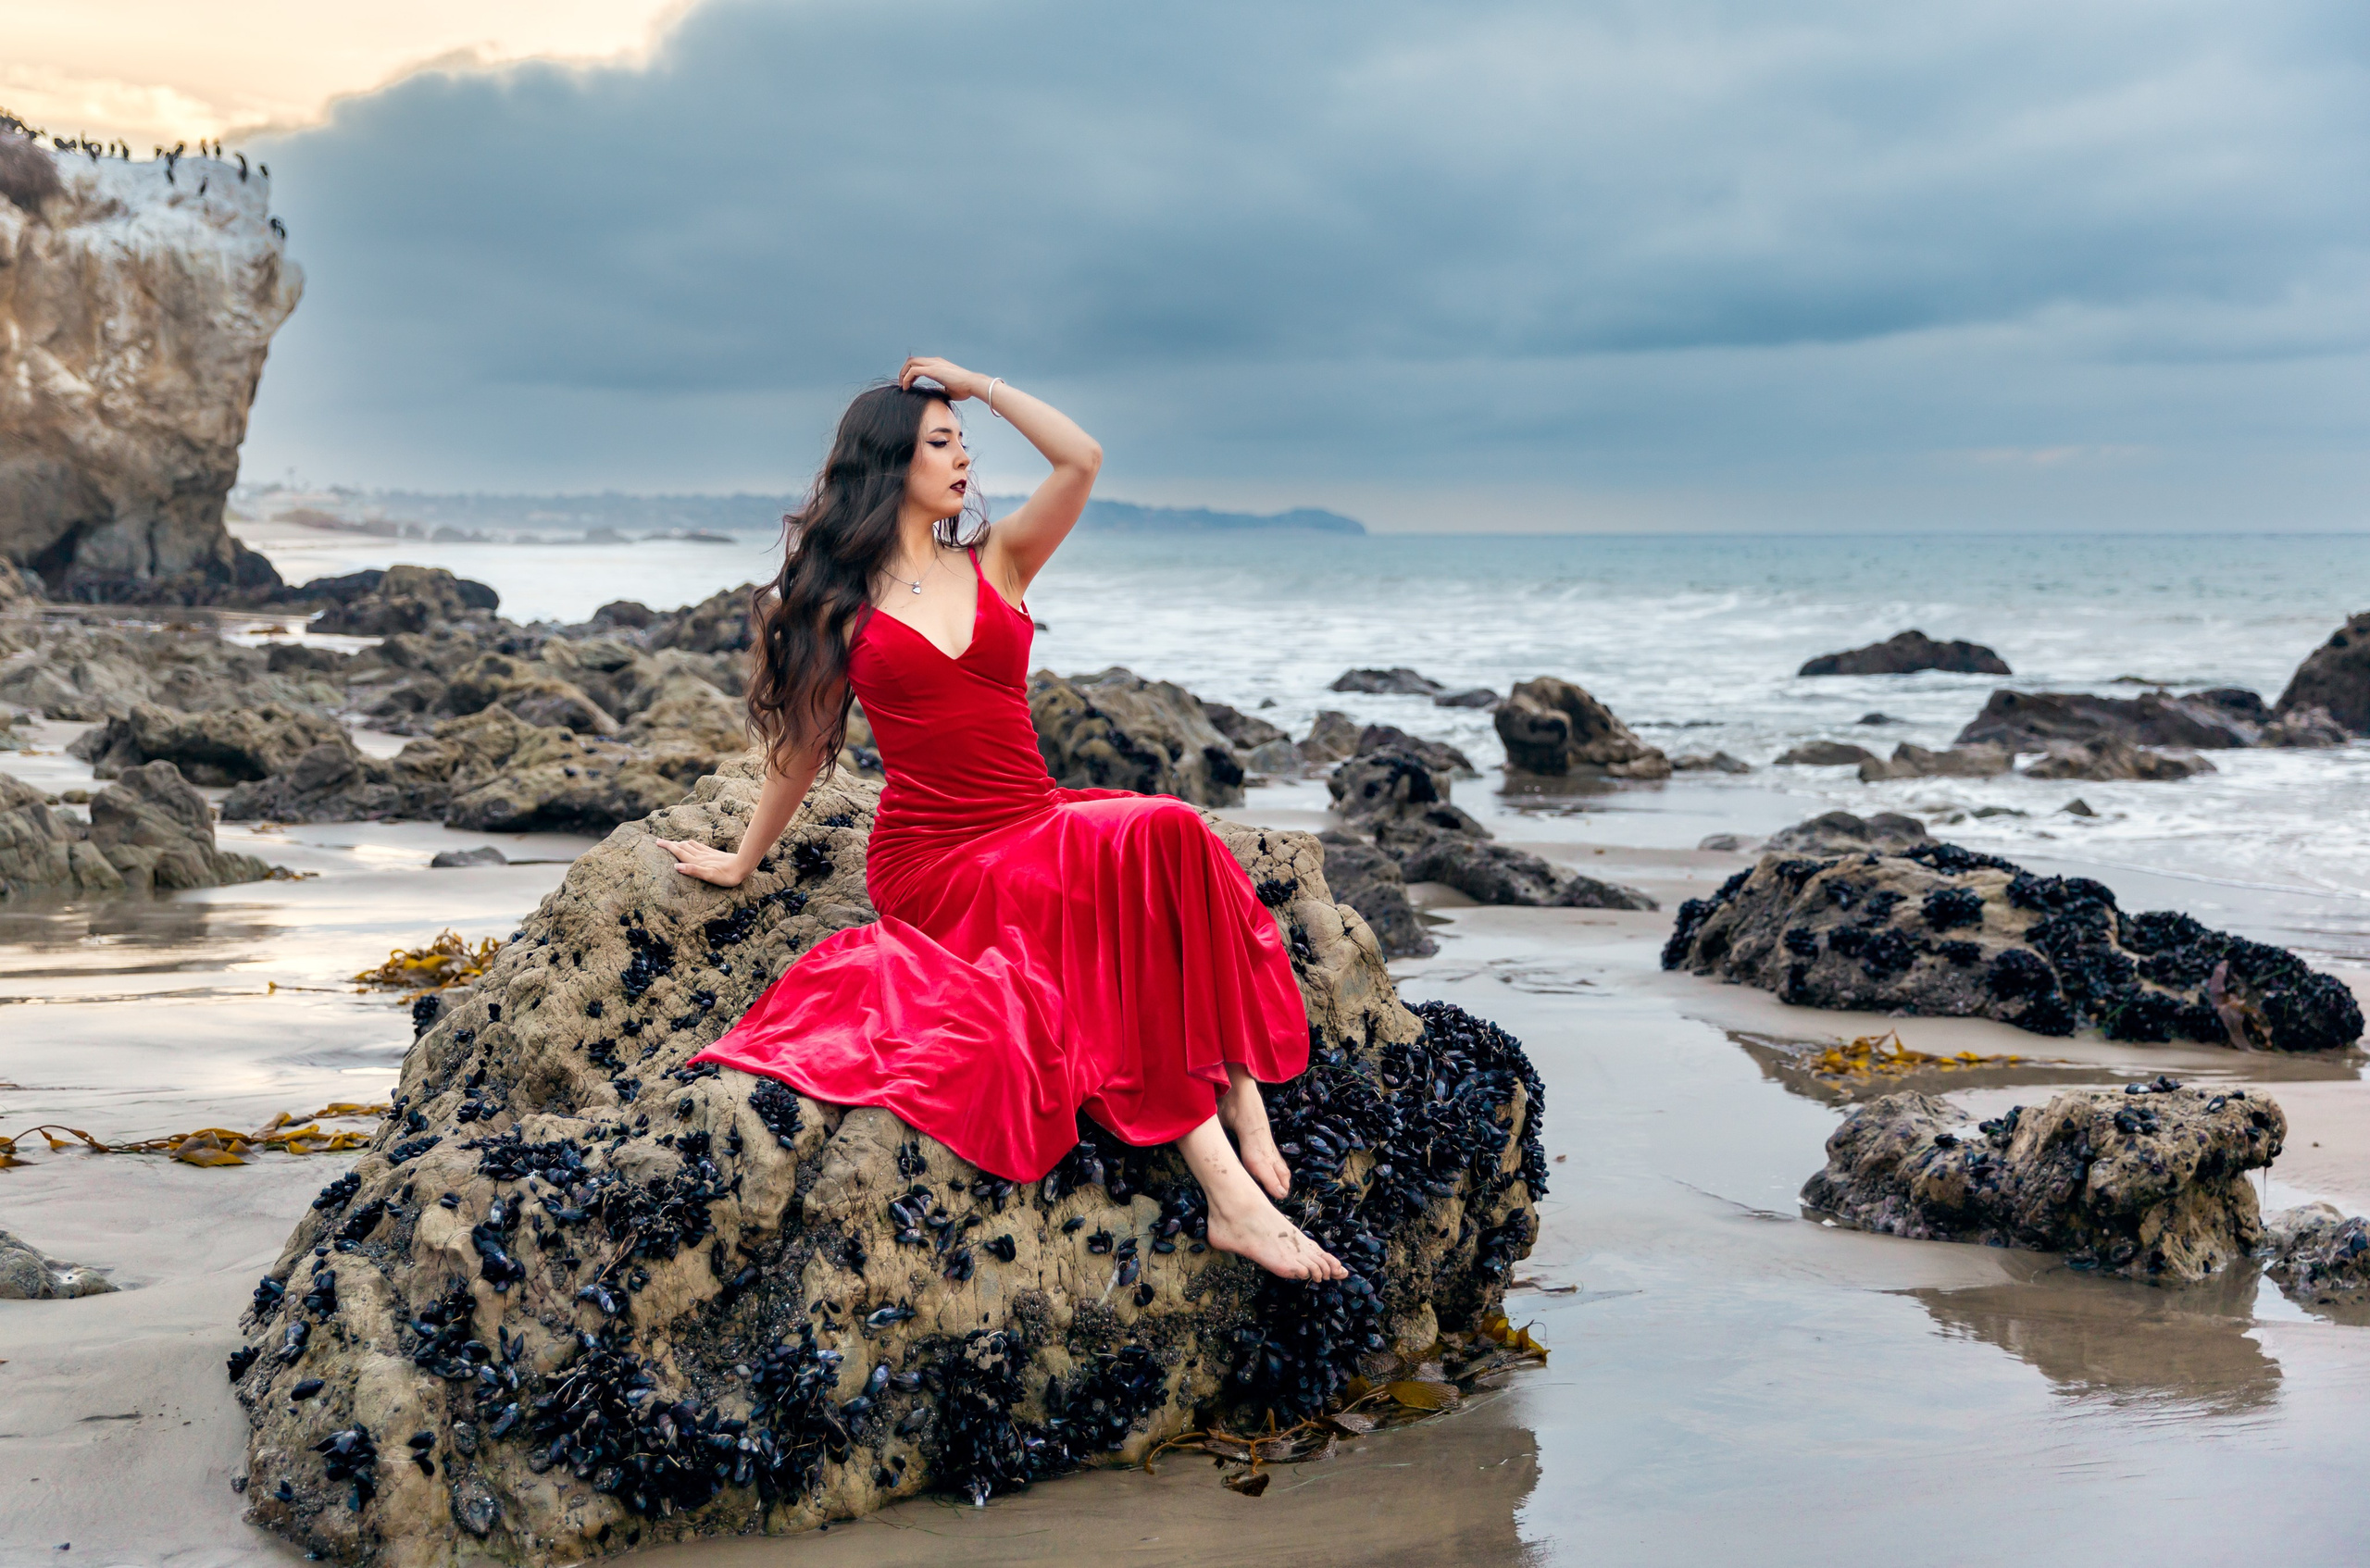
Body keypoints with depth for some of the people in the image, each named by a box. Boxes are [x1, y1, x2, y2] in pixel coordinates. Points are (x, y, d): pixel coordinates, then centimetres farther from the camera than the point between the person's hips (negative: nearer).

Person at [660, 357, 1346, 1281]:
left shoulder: (997, 561, 13)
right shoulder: (841, 600, 8)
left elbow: (1082, 460, -3)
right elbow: (804, 739, 18)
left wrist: (976, 385, 5)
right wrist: (742, 859, 23)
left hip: (1038, 828, 4)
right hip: (932, 867, -3)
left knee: (1166, 838, -32)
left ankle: (1242, 1099, -33)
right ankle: (1228, 1181, -36)